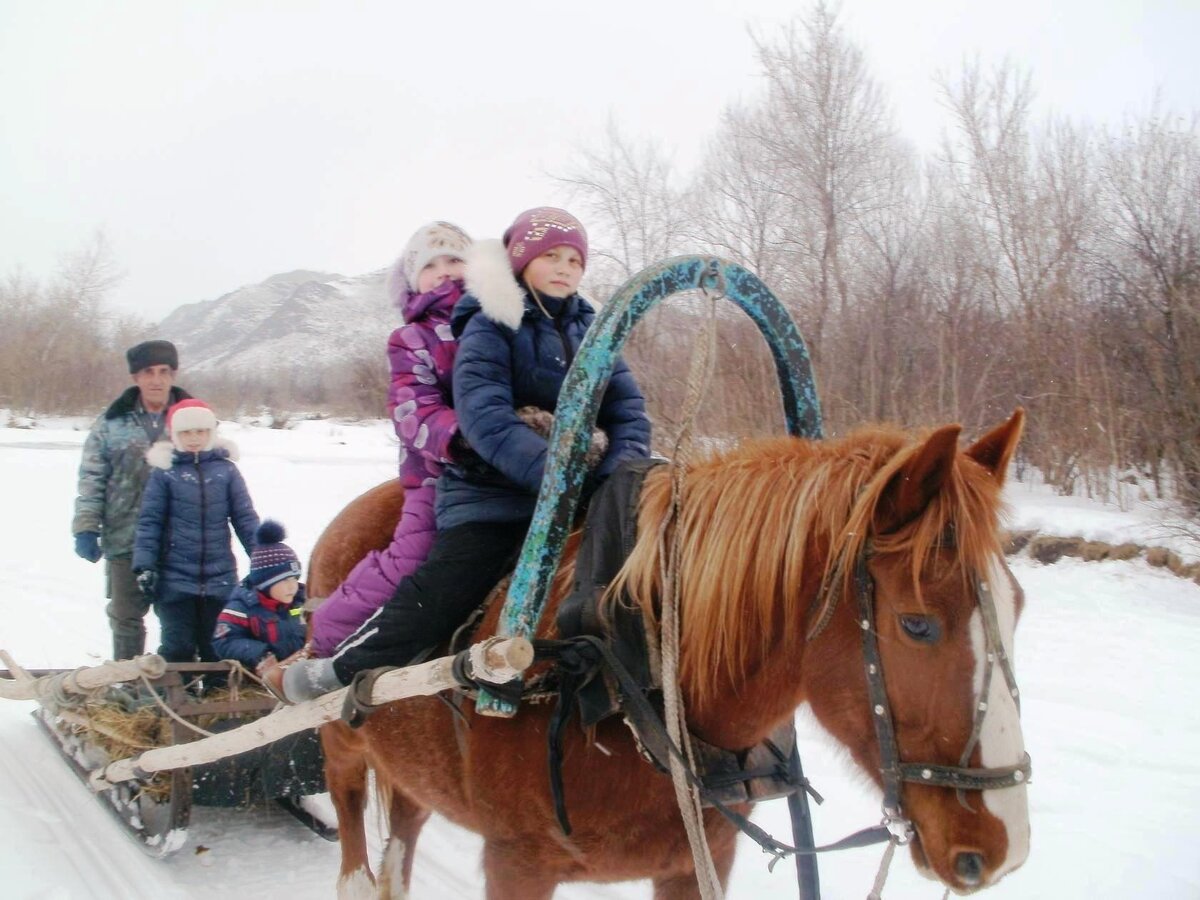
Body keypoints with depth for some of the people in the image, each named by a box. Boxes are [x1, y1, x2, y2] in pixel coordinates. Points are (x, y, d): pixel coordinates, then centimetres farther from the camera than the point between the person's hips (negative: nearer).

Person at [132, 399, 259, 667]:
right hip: (175, 579, -1)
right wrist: (145, 565, -11)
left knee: (217, 648, 12)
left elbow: (246, 518, 4)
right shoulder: (164, 471, -3)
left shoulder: (225, 469, 1)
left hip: (219, 579, 2)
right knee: (178, 647, 5)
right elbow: (149, 521, -2)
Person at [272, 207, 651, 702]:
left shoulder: (590, 329, 10)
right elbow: (487, 420, -21)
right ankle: (335, 673, 2)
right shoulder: (491, 328, -6)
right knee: (441, 591, -16)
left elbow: (628, 410, 2)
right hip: (492, 491, -5)